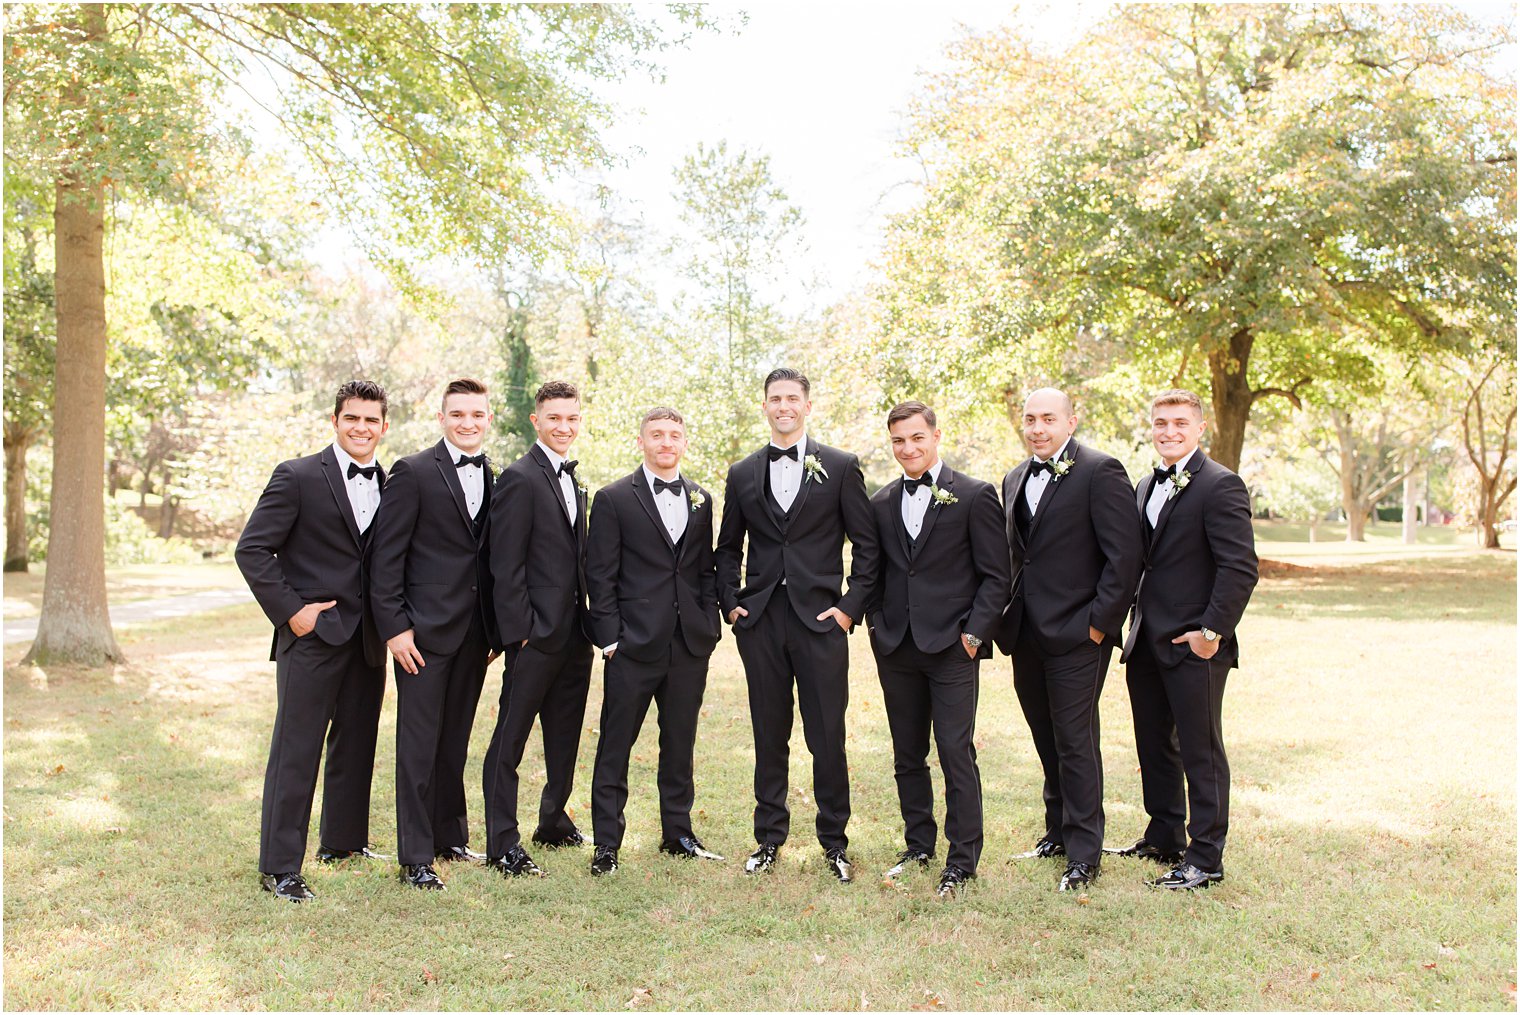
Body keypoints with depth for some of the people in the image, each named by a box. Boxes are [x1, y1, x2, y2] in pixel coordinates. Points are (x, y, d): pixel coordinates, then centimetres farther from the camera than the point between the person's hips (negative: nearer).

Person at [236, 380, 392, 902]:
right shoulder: (297, 476, -7)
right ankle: (279, 865, 8)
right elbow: (252, 549, -8)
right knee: (296, 750, -1)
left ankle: (344, 841, 31)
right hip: (313, 633, -5)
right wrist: (290, 610, -12)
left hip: (367, 637, 6)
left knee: (356, 743, 15)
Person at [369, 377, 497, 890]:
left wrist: (496, 628, 9)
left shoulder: (493, 478, 10)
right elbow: (386, 557, -9)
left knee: (455, 742, 15)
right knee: (419, 745, 1)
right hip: (425, 630, -5)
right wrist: (395, 627, -14)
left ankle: (450, 838, 28)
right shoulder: (413, 472, -7)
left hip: (474, 633, 5)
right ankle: (416, 857, 10)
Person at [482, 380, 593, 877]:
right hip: (536, 633, -8)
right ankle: (502, 845, 9)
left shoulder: (572, 480, 15)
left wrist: (588, 622, 12)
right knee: (510, 740, 2)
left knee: (565, 738, 18)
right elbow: (506, 566, -14)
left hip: (574, 635, 8)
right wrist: (519, 631, -17)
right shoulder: (519, 478, -10)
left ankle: (554, 821, 34)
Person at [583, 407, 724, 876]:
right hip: (634, 644, -4)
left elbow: (706, 570, 15)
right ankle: (606, 843, 12)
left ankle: (677, 833, 26)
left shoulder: (700, 500, 12)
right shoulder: (613, 499, -1)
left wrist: (709, 625, 5)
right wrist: (609, 635, -9)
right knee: (615, 746, 3)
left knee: (680, 744, 14)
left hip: (690, 644, 4)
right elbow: (600, 574, -4)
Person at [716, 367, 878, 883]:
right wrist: (730, 603, 4)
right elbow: (728, 548, 17)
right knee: (769, 736, 10)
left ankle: (834, 842, 17)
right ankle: (769, 838, 23)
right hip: (760, 621, 2)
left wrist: (850, 606, -5)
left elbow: (866, 545, 2)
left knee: (827, 737, 2)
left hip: (820, 617, -2)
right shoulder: (742, 474, 10)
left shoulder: (841, 467, 2)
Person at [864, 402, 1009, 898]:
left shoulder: (975, 496, -3)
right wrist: (877, 623, 6)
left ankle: (962, 861, 8)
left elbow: (996, 576, -4)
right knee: (907, 756, 12)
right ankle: (918, 845, 27)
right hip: (896, 648, 5)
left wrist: (974, 633, -11)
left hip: (952, 649, -5)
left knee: (956, 755, -3)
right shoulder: (881, 503, 11)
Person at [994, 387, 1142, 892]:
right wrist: (1005, 618, 10)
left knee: (1075, 742, -2)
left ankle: (1084, 854, 9)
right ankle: (1059, 831, 30)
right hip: (1026, 634, 7)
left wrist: (1100, 622, -14)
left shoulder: (1100, 472, -9)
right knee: (1048, 741, 16)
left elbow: (1124, 554, -13)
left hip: (1076, 635, -7)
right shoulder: (1015, 478, 14)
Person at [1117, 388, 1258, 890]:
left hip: (1193, 645, -8)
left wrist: (1212, 630, -19)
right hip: (1146, 642, 8)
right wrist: (1134, 624, 13)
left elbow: (1240, 567, -17)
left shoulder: (1220, 485, -11)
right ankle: (1164, 838, 33)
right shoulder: (1146, 487, 15)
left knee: (1201, 751, 1)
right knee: (1154, 746, 17)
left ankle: (1205, 858, 12)